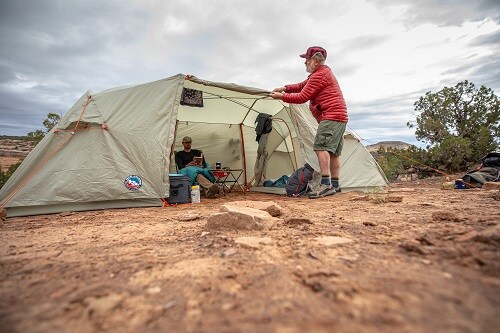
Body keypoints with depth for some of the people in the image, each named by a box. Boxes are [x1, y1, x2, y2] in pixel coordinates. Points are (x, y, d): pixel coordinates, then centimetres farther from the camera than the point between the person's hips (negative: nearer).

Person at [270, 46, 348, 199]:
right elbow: (302, 85, 26)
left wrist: (281, 96, -2)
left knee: (321, 147, -19)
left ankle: (326, 185, -23)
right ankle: (335, 184, 14)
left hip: (331, 116, -11)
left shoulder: (319, 75, -9)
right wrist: (285, 88, 12)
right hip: (340, 117, 11)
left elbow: (302, 97, -11)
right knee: (333, 151, 10)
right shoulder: (325, 72, 25)